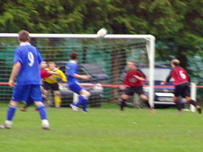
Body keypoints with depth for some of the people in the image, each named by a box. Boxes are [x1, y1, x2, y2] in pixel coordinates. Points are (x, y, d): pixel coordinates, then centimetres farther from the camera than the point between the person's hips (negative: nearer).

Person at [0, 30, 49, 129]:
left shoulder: (20, 49, -6)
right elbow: (41, 64, 20)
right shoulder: (34, 49, 11)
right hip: (35, 80, 4)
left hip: (23, 80, -4)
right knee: (38, 101, 0)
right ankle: (45, 122, -14)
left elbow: (17, 65, -17)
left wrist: (11, 79, -12)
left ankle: (8, 123, 13)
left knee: (14, 101, 7)